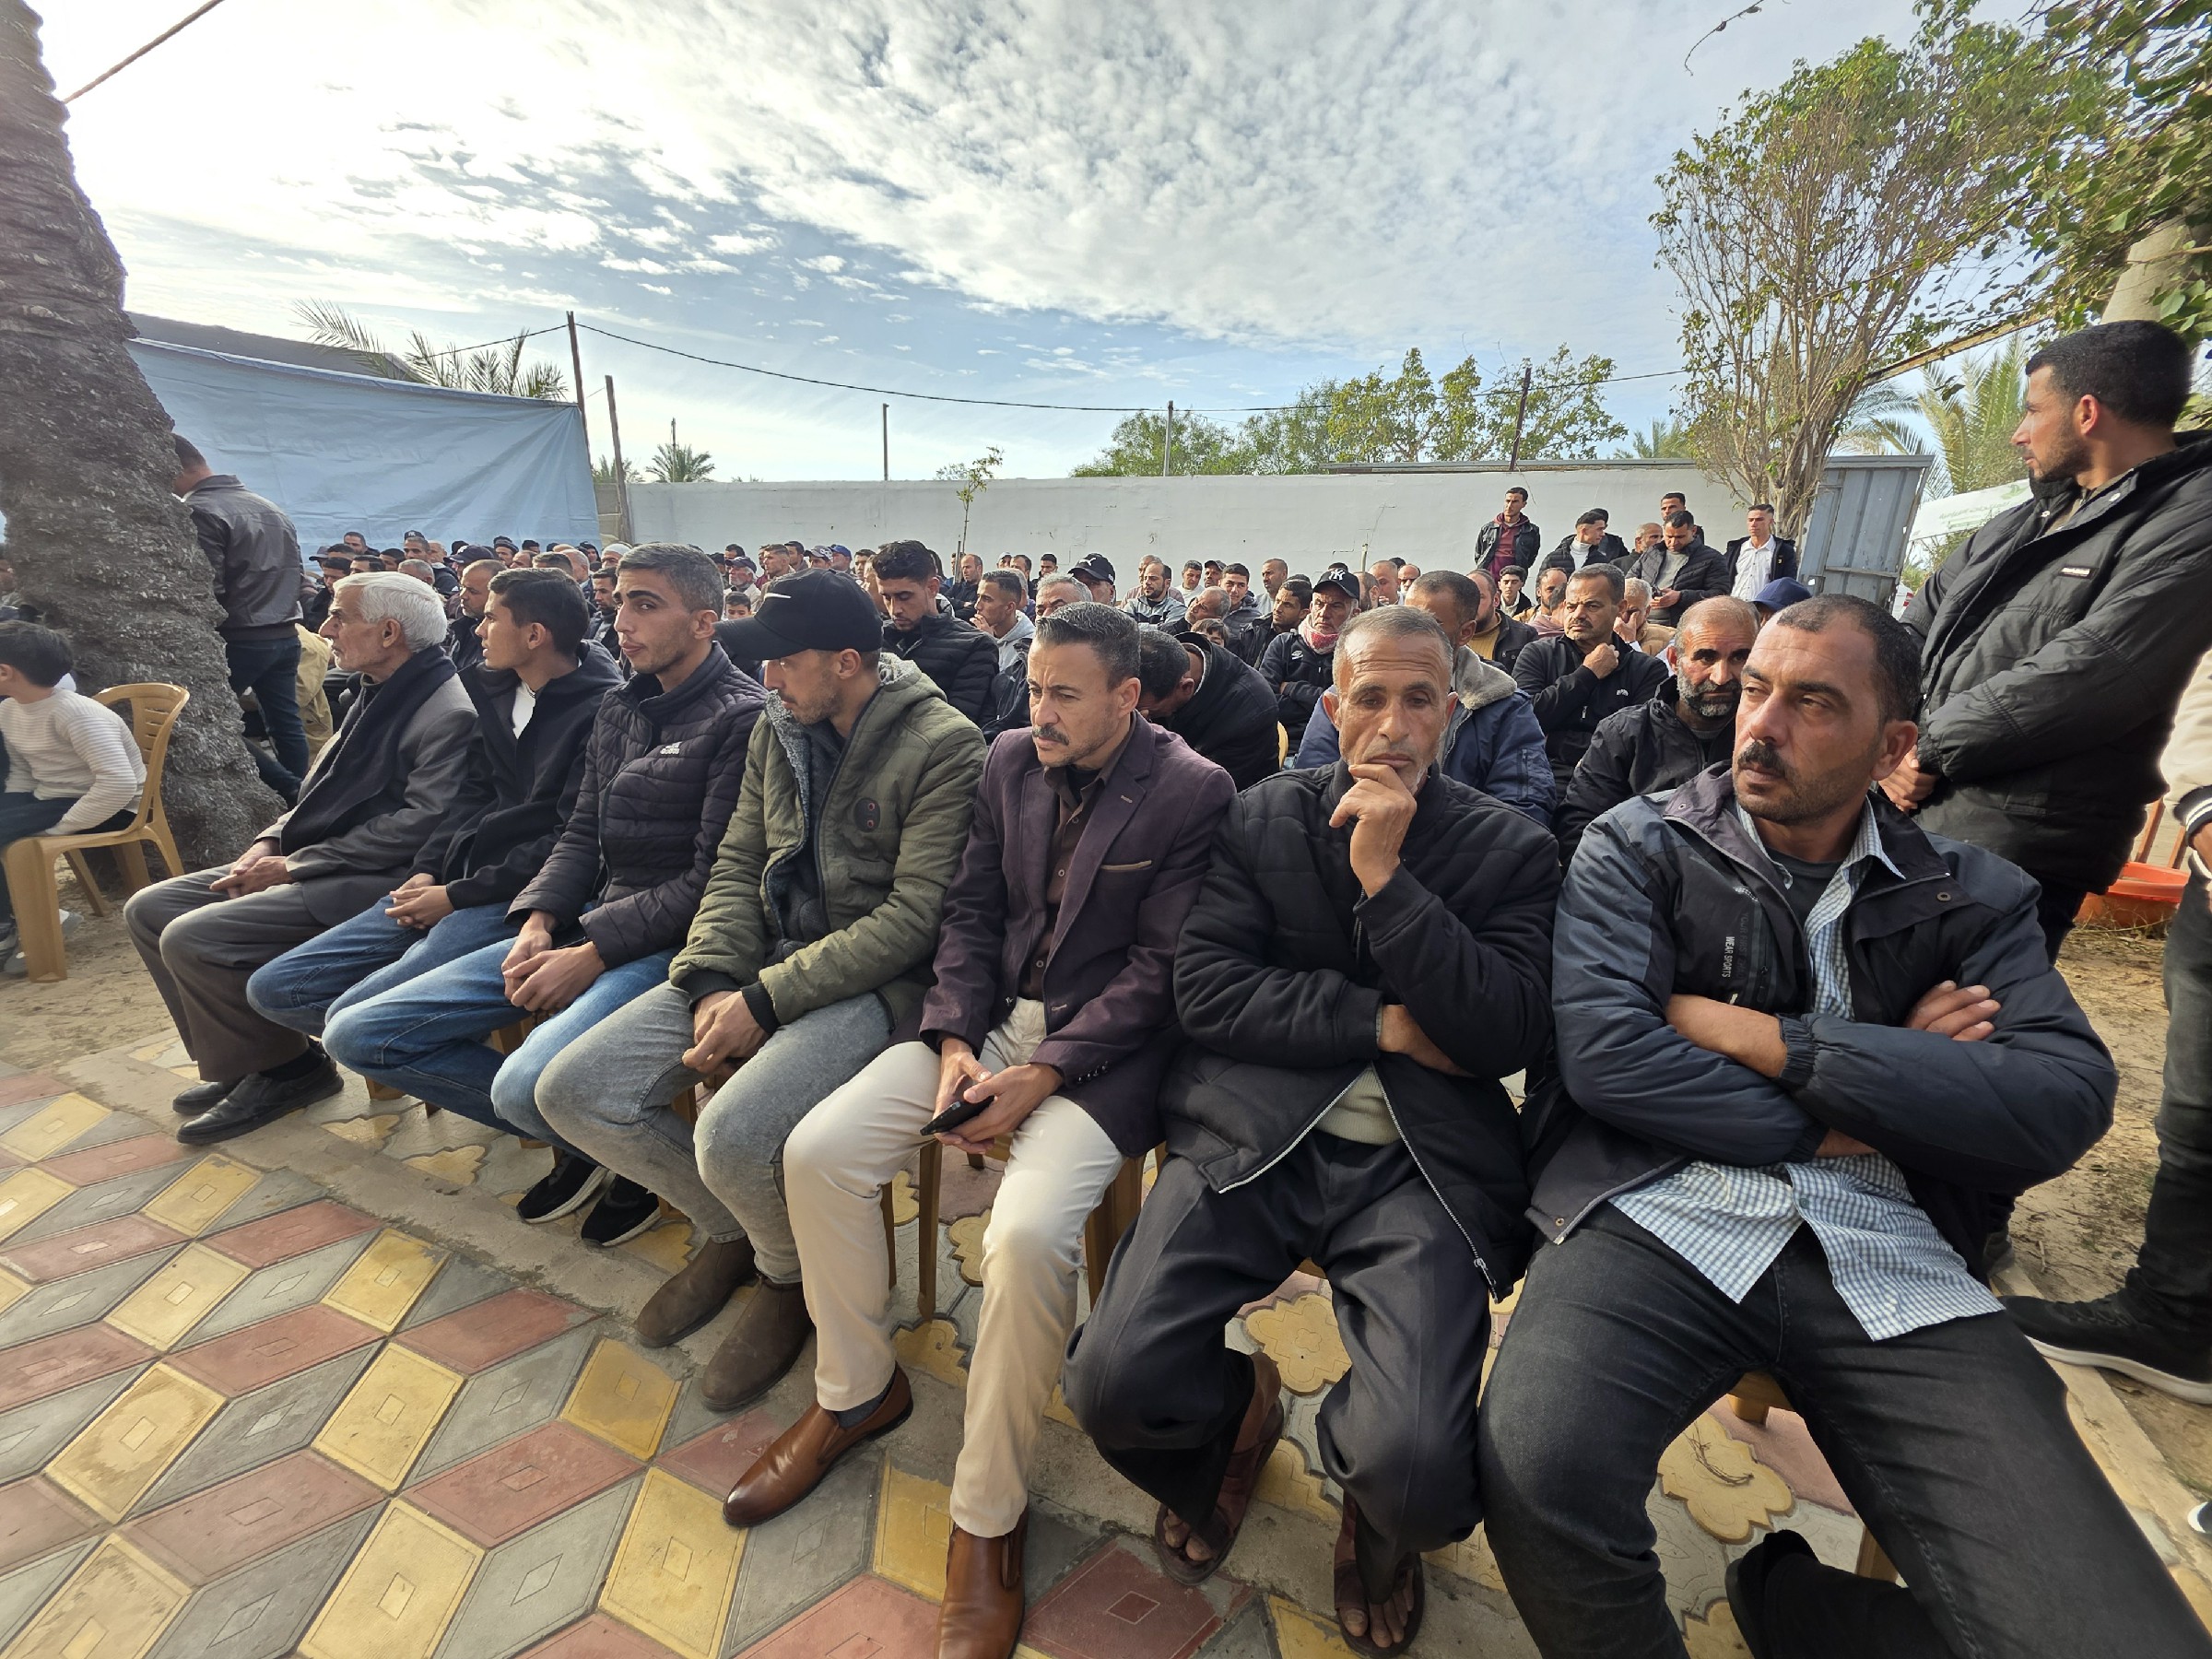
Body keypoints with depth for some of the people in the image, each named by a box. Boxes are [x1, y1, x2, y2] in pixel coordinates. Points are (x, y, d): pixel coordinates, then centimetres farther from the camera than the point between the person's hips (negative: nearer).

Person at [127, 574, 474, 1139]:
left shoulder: (450, 715, -19)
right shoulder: (378, 695, 15)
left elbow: (420, 824, -25)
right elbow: (322, 792, 22)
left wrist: (294, 865, -17)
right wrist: (270, 843, 4)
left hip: (371, 882, -11)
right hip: (314, 864, 11)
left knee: (191, 939, -19)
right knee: (148, 909, 9)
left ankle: (283, 1070, 3)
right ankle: (235, 1061, 17)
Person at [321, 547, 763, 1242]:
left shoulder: (742, 716, -11)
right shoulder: (617, 707, 15)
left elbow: (714, 877, -16)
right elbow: (583, 834, 16)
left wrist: (593, 953, -15)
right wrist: (539, 922, -1)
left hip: (669, 943, -9)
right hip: (585, 925, 9)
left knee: (527, 1084, -32)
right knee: (356, 1034, 6)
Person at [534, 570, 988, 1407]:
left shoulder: (944, 747, -14)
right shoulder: (779, 729, 9)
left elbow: (914, 917, -19)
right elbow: (736, 865, 10)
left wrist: (765, 1001, -19)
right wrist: (715, 983, -7)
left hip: (873, 980, -7)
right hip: (767, 956, 7)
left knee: (732, 1137, -29)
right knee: (572, 1092, -3)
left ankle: (790, 1274, 9)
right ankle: (728, 1230, 22)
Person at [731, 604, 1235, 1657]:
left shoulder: (1194, 792, -10)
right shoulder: (1010, 760, 7)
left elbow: (1159, 968, -13)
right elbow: (969, 909, 7)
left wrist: (1039, 1075, -18)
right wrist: (955, 1039, -7)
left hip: (1101, 1045, -5)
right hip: (990, 1016, 6)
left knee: (1027, 1236, -28)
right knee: (816, 1153, -7)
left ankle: (987, 1520, 1)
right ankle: (857, 1391, 20)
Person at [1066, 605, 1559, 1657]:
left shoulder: (1512, 852, 6)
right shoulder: (1262, 819, 7)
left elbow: (1508, 1034, -7)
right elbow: (1204, 991, -3)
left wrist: (1384, 875, -14)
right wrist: (1382, 1024, -9)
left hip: (1425, 1164, 0)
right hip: (1253, 1136, 1)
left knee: (1416, 1470, -21)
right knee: (1111, 1385, -15)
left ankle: (1380, 1523, 21)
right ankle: (1239, 1410, 24)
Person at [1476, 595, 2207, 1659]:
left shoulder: (1967, 894, 13)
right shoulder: (1638, 850, 4)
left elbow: (2068, 1102, -3)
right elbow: (1604, 1055, -10)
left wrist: (1762, 1039, -8)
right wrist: (1877, 1089, -3)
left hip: (1890, 1264, 4)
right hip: (1662, 1213, -3)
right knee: (1535, 1471, -29)